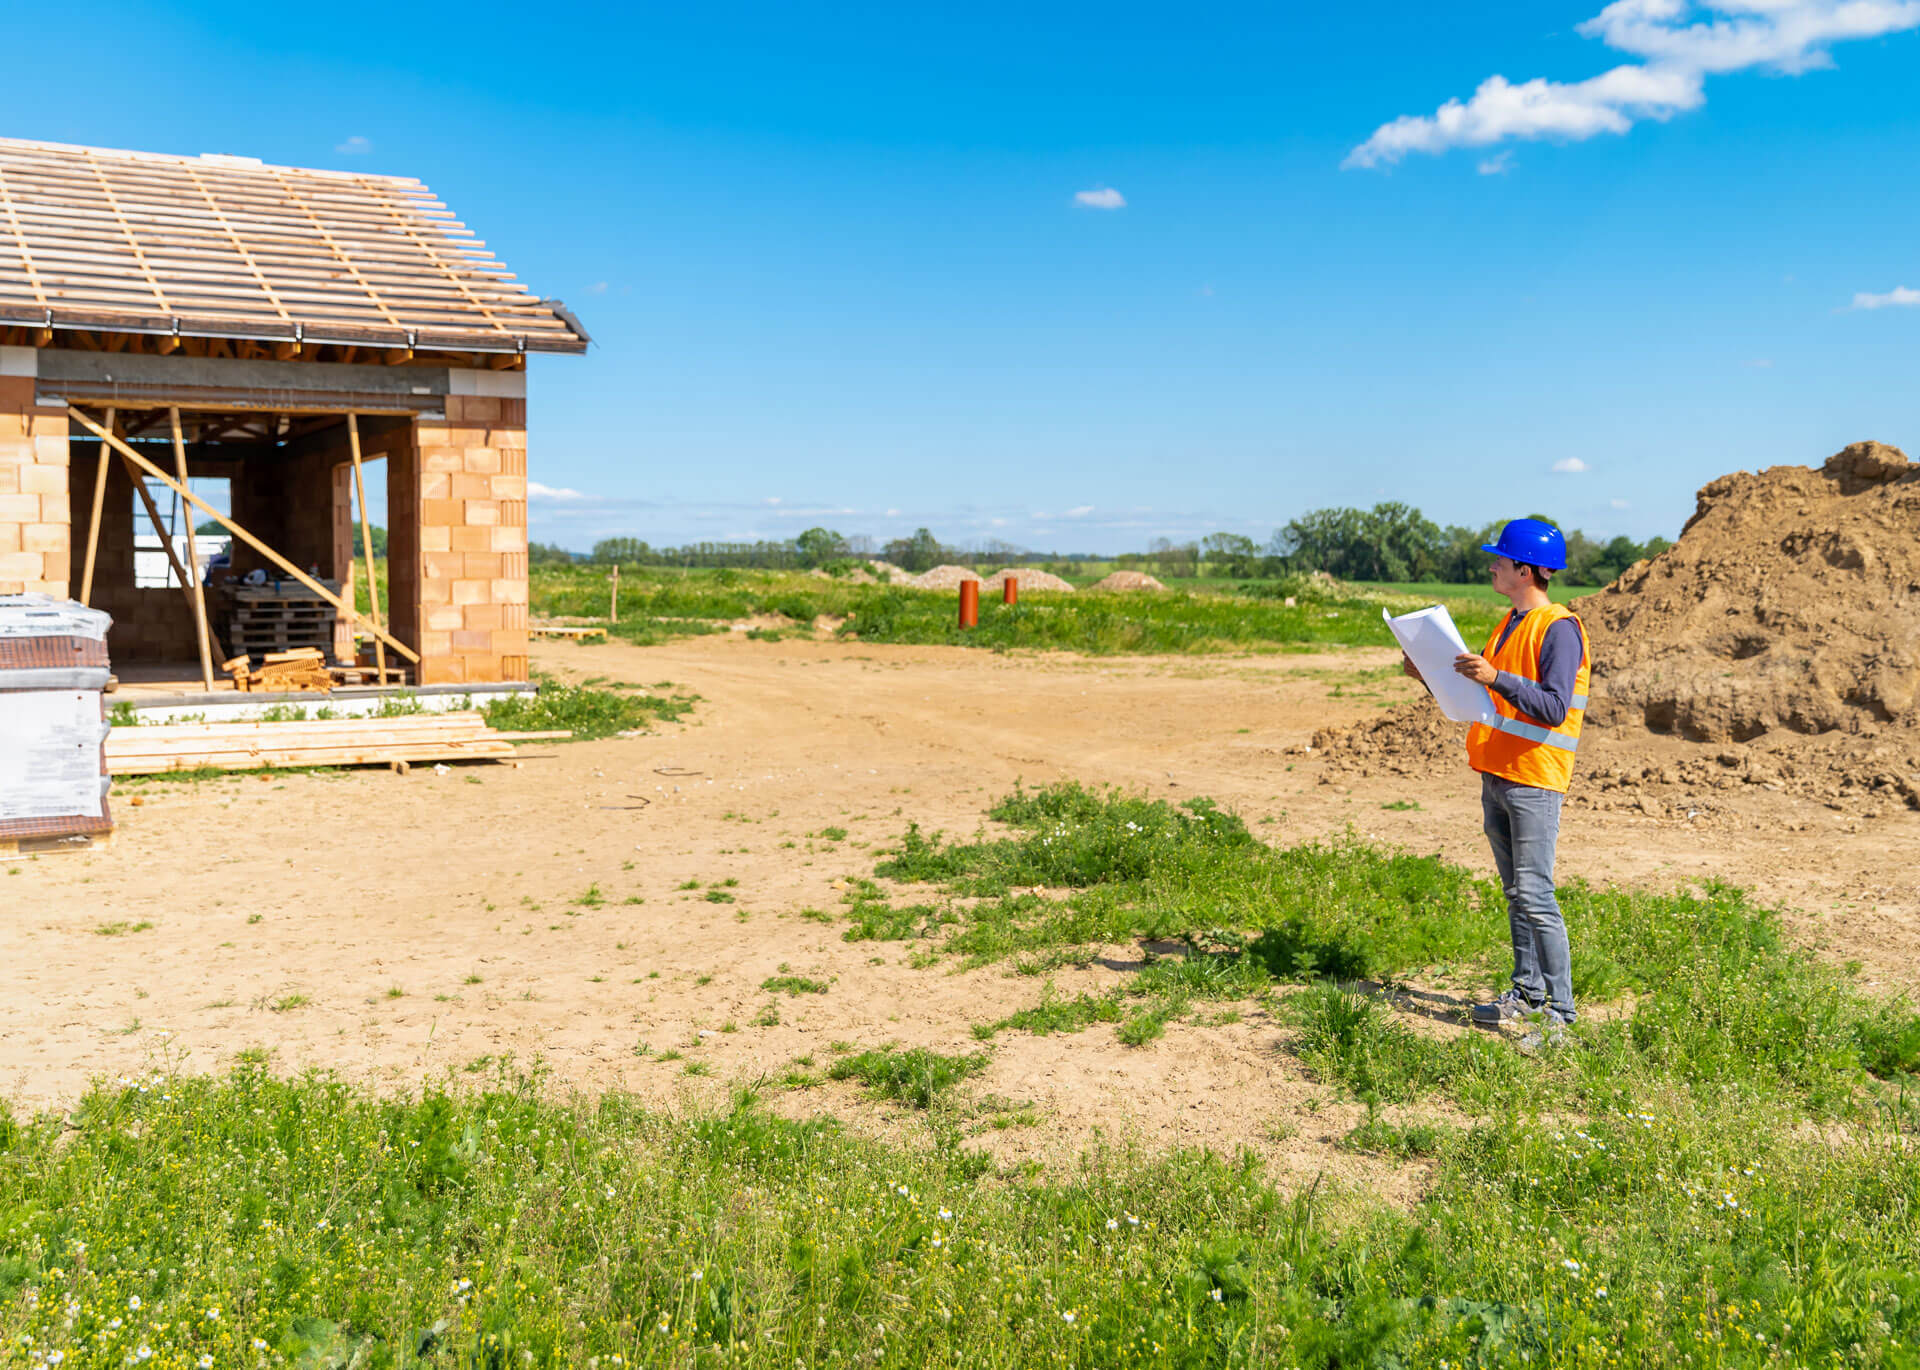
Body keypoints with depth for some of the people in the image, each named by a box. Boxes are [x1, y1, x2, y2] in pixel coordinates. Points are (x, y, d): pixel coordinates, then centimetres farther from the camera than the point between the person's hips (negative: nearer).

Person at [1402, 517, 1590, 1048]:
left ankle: (1560, 1013, -4)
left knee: (1534, 896, -9)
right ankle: (1527, 993, 24)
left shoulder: (1558, 628, -12)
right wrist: (1432, 676, 12)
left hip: (1533, 781, -9)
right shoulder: (1510, 624, 16)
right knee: (1515, 894, 14)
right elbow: (1482, 697, 21)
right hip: (1496, 778, 9)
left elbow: (1554, 709, -21)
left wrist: (1497, 677, -29)